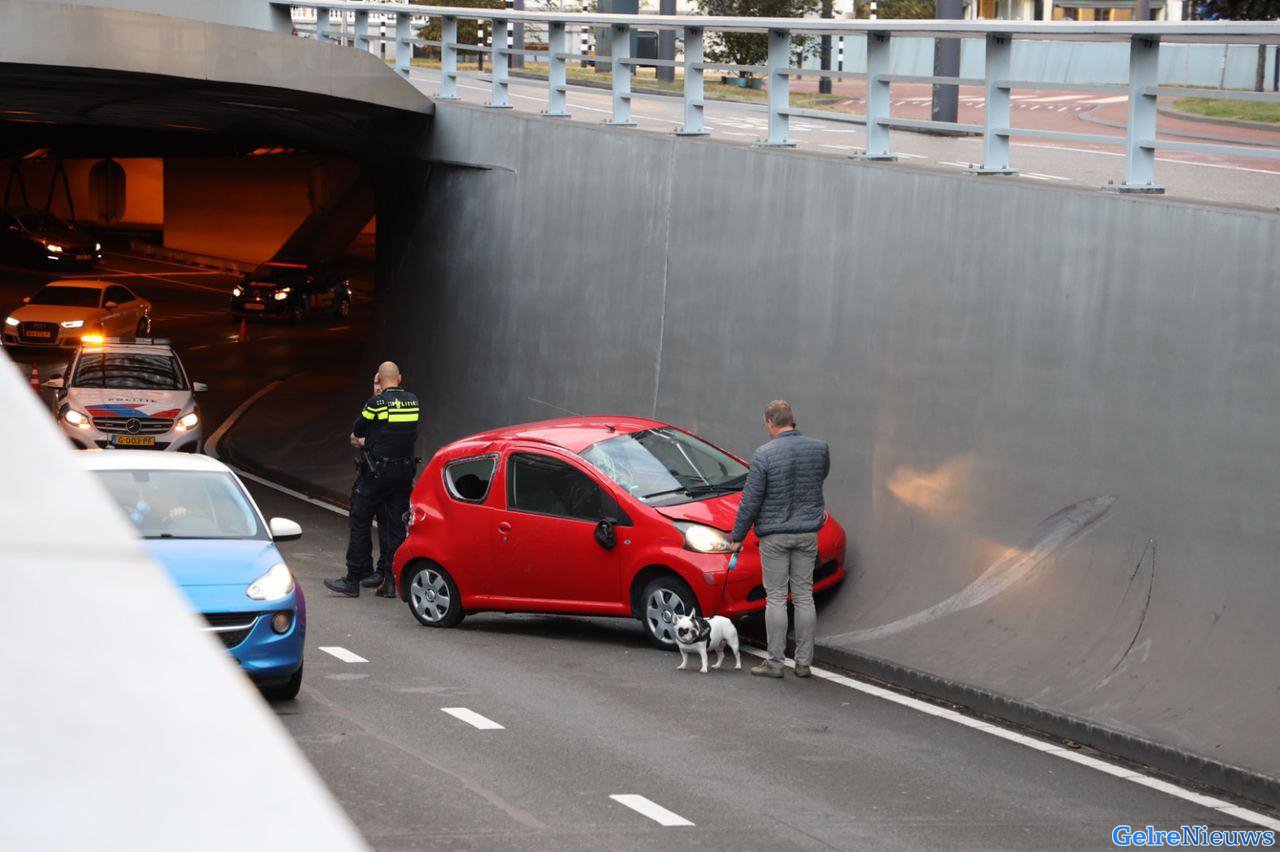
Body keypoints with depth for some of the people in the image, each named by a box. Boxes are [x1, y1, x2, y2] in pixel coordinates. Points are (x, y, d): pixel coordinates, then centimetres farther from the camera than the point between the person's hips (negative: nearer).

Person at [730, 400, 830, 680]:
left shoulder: (765, 455, -15)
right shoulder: (819, 448, -1)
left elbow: (750, 500, -12)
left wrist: (738, 536, -2)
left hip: (774, 534, -4)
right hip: (807, 532, 4)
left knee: (775, 597, 2)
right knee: (804, 596, 9)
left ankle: (775, 662, 2)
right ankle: (804, 662, 10)